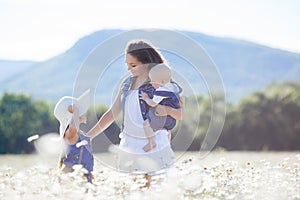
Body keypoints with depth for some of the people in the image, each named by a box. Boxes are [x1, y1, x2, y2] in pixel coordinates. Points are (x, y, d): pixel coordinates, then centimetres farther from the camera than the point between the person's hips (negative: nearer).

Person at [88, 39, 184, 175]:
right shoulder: (128, 83, 10)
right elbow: (112, 113, 14)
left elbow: (180, 115, -2)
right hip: (128, 147, 5)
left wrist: (167, 110, -24)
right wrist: (86, 137, 10)